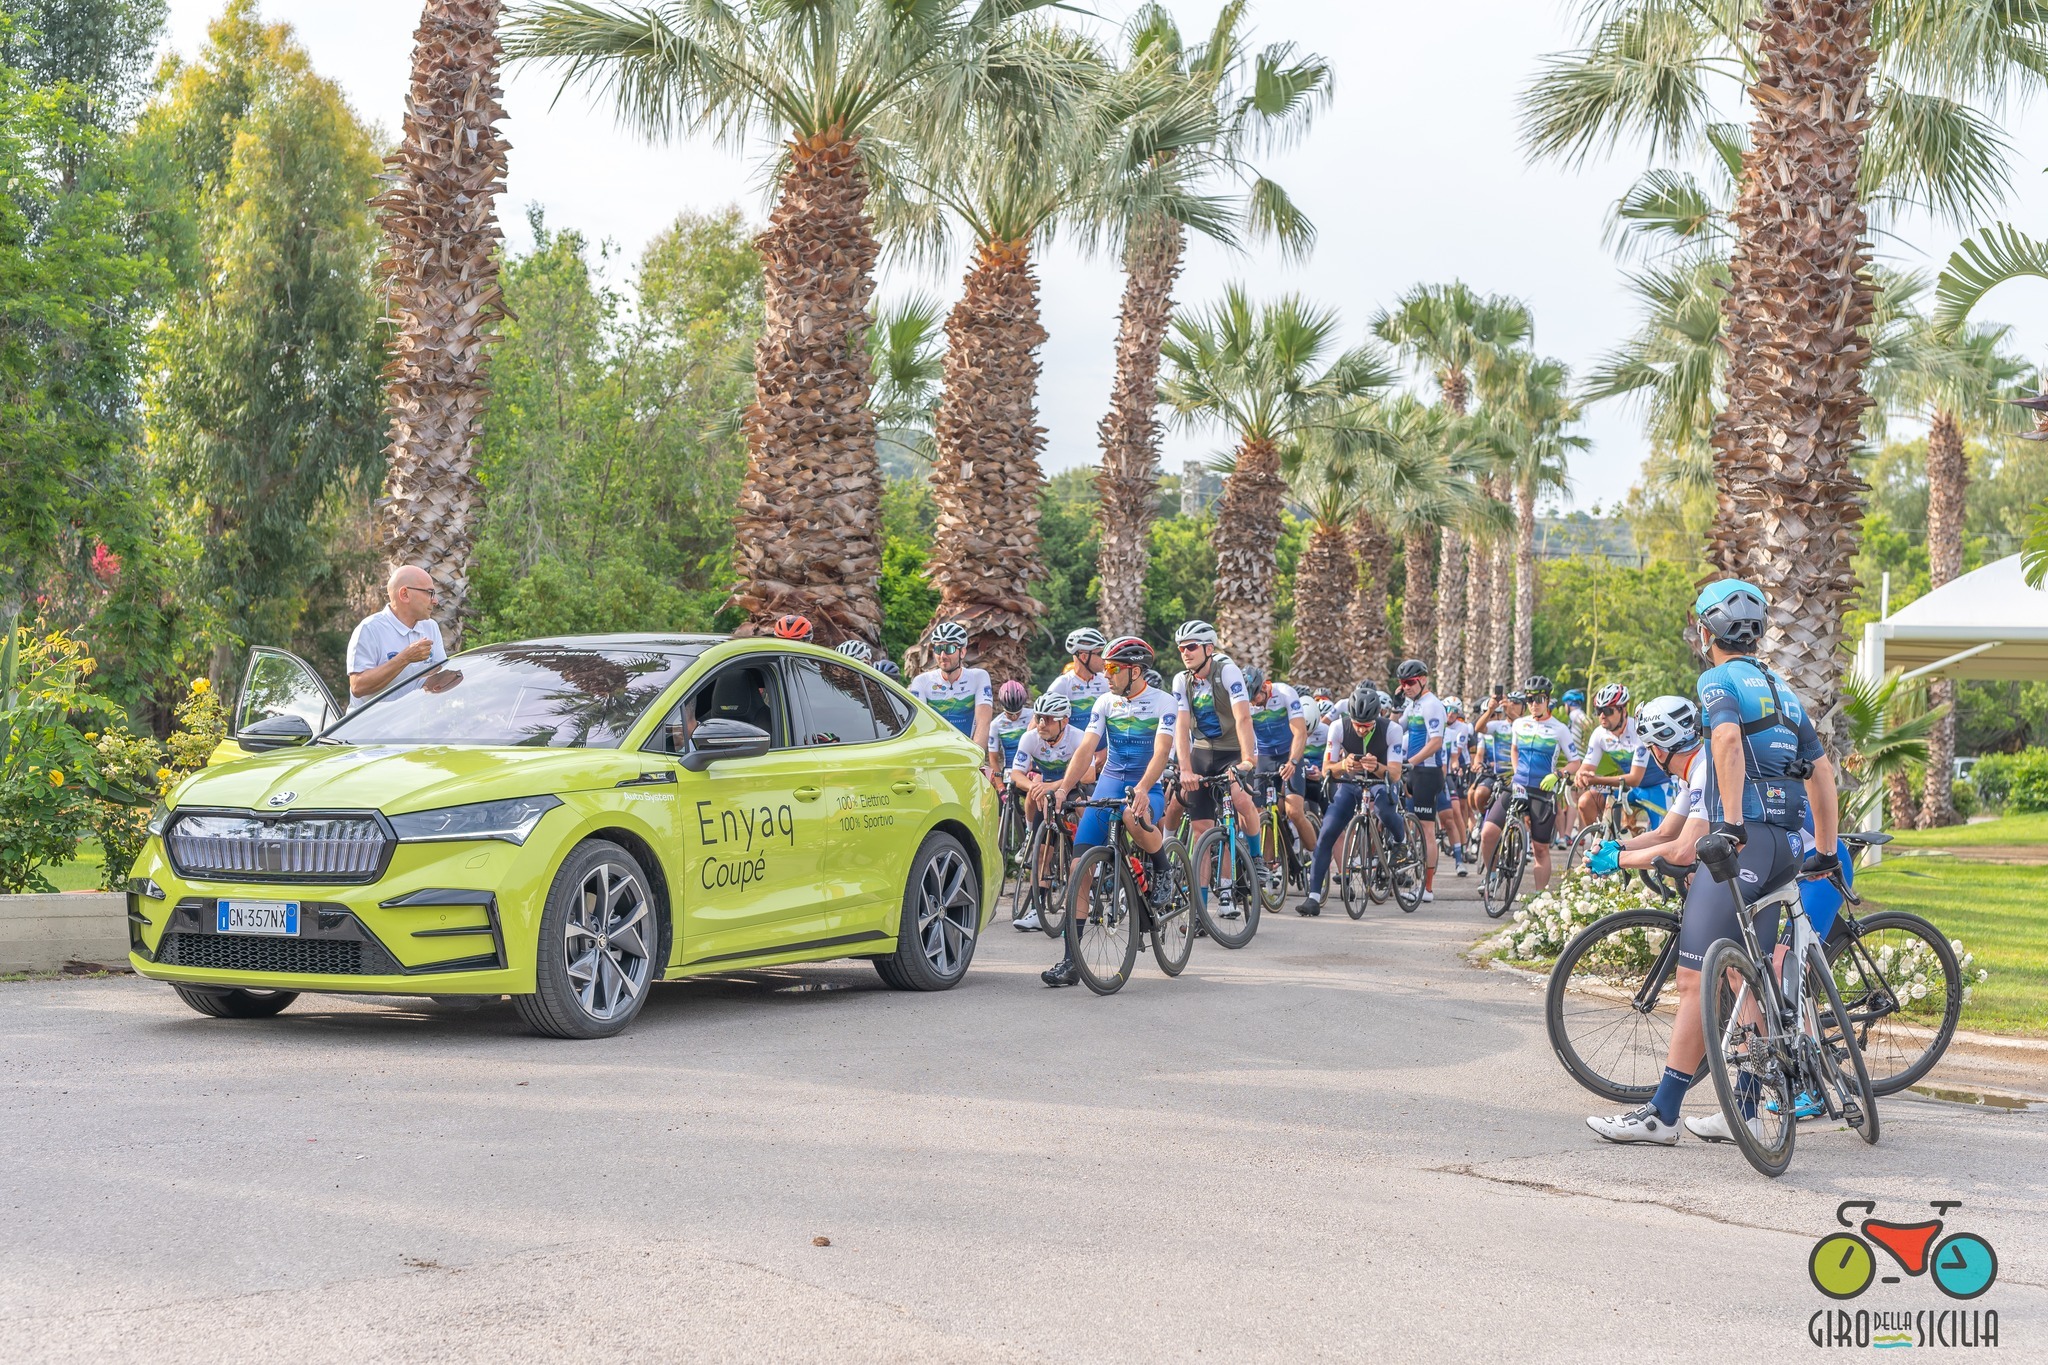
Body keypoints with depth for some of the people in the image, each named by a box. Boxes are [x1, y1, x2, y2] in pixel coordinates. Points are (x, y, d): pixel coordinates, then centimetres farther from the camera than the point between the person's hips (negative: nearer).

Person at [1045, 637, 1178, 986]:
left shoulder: (1163, 702, -7)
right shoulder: (1105, 702, 5)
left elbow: (1161, 752, -20)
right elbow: (1086, 748, -2)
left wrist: (1142, 789, -37)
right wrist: (1063, 788, -18)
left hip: (1147, 788, -4)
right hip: (1109, 784, 4)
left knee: (1134, 819, -41)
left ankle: (1161, 873, -7)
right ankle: (1071, 960, -5)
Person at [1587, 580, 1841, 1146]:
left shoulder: (1719, 679, -3)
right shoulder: (1782, 690, 22)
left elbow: (1728, 738, -24)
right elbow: (1821, 771, 23)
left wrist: (1732, 823, -30)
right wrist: (1826, 851, 27)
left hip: (1741, 842, -9)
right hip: (1787, 845, 9)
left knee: (1696, 980, -9)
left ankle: (1662, 1113, -11)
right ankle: (1743, 1110, 16)